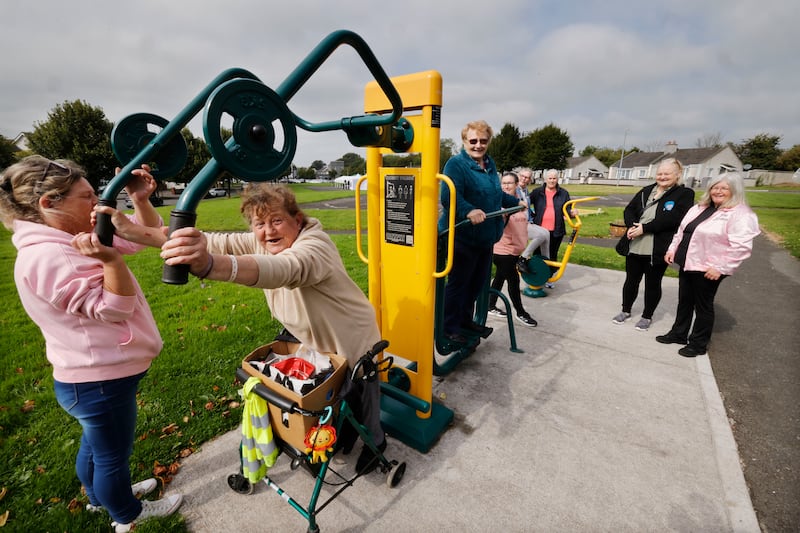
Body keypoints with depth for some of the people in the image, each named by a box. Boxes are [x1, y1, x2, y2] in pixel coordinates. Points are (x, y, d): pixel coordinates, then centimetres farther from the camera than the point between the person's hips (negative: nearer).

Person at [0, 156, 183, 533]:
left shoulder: (77, 237, 3)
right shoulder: (47, 257, -26)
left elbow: (146, 234, 7)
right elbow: (113, 309, -27)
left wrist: (141, 200, -10)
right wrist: (111, 260, -41)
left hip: (97, 376, 10)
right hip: (100, 381, -10)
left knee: (96, 444, 30)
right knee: (113, 453, 14)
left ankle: (102, 496, 54)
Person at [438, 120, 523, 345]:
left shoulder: (489, 164, 14)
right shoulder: (456, 164, -12)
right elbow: (449, 196, -28)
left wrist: (516, 202, 38)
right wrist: (468, 210, -44)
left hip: (486, 237, 8)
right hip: (462, 236, -8)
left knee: (478, 282, 17)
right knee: (458, 284, 3)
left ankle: (466, 320, 36)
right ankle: (450, 329, 18)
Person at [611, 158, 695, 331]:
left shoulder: (684, 194, -4)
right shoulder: (646, 191, 12)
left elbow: (672, 218, -17)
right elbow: (629, 209, 7)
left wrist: (644, 228, -20)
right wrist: (632, 226, -12)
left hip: (658, 250, -4)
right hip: (635, 246, 4)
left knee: (653, 284, 10)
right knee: (631, 280, 15)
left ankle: (647, 316, 26)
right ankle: (626, 310, 32)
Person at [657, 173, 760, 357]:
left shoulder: (741, 215, -13)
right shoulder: (700, 208, 10)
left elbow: (740, 247, -19)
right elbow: (681, 231, 16)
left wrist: (720, 268, -22)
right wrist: (672, 249, 8)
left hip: (708, 270, -7)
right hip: (687, 264, 7)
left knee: (703, 306, 6)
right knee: (684, 301, 17)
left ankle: (698, 344, 21)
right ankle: (678, 334, 32)